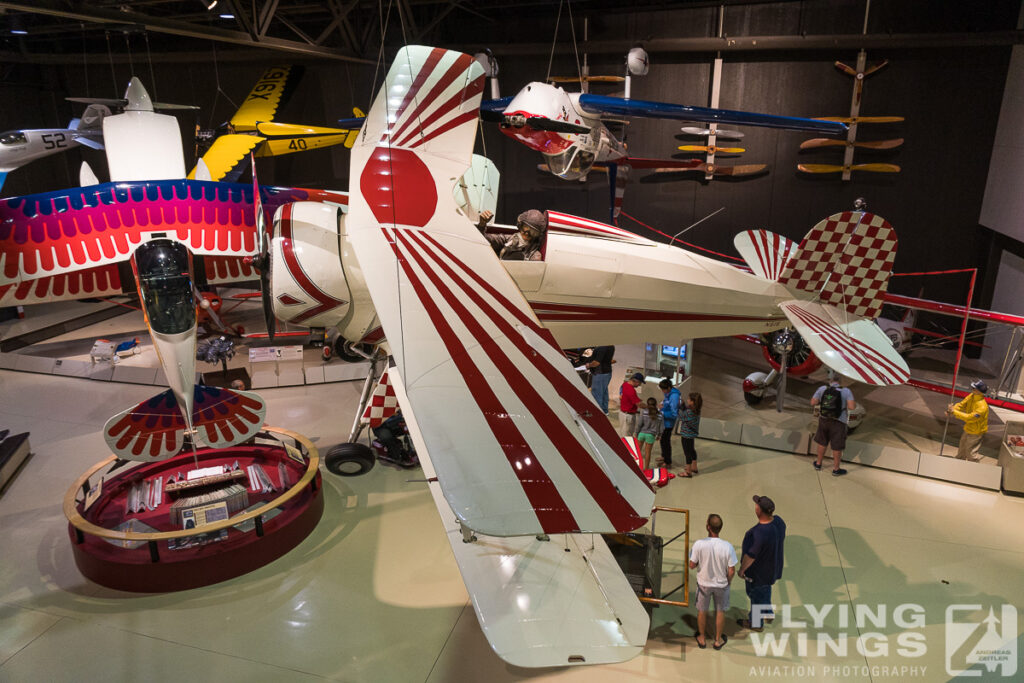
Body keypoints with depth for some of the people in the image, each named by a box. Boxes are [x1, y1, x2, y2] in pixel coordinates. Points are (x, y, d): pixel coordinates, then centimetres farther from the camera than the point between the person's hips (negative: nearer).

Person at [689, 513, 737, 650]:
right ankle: (718, 640, 41)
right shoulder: (727, 546, -25)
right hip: (721, 584, 0)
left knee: (702, 611, 23)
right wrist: (727, 581, 4)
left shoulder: (699, 544, -27)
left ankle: (702, 638, 42)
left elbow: (692, 565, -15)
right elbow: (731, 570, -16)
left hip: (704, 583, 0)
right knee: (720, 612, 24)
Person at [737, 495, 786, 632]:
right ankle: (768, 612, 55)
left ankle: (756, 623, 42)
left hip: (758, 571, -7)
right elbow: (782, 539, 2)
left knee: (756, 594, 19)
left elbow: (750, 556, -29)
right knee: (765, 589, 33)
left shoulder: (759, 533, -42)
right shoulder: (778, 521, -18)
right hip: (773, 563, 7)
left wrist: (741, 570, -12)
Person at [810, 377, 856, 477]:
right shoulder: (846, 391, -11)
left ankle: (818, 463, 35)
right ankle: (836, 469, 22)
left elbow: (813, 402, -4)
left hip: (824, 420, 3)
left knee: (822, 442, 21)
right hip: (838, 423, -3)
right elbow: (851, 406, -19)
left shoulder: (822, 388, -4)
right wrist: (854, 404, 3)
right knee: (837, 446, 10)